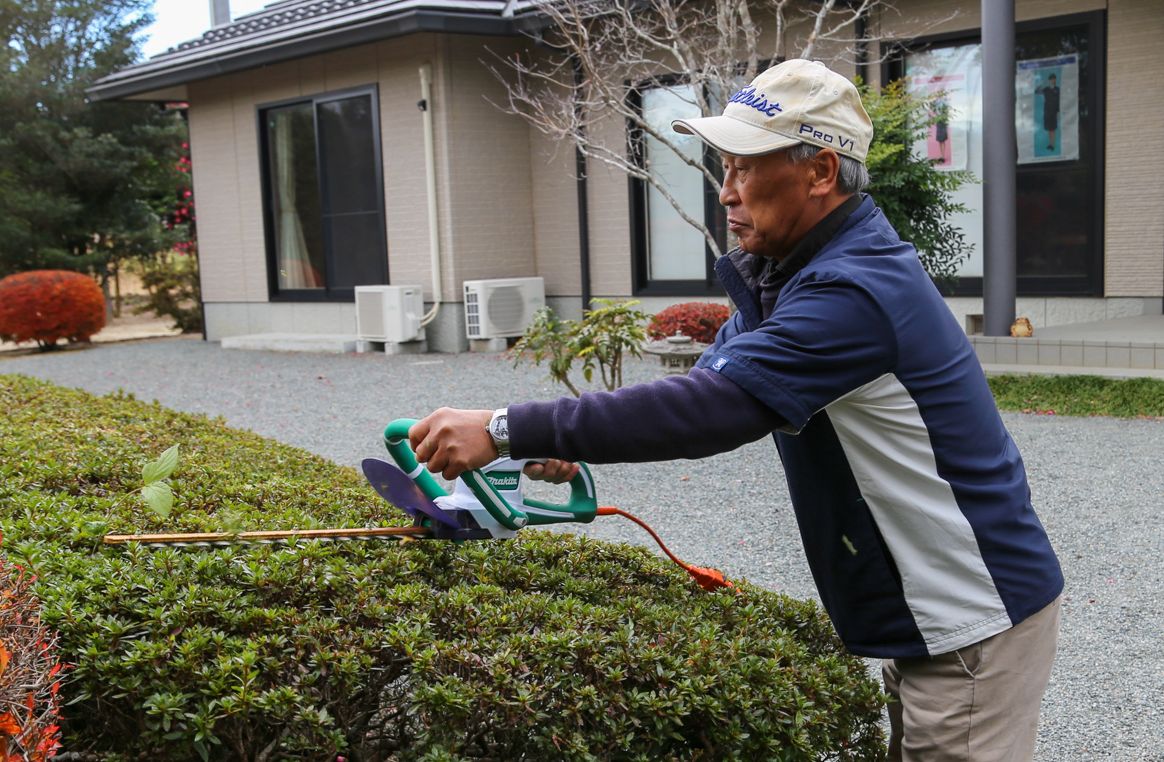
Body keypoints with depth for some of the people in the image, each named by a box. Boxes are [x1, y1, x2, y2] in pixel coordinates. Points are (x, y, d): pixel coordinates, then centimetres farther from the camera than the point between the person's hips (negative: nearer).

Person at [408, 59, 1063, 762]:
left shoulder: (855, 293, -28)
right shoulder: (802, 270, 5)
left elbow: (708, 407, -36)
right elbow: (711, 384, 6)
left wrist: (507, 431, -34)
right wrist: (579, 440, -10)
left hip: (976, 626, -9)